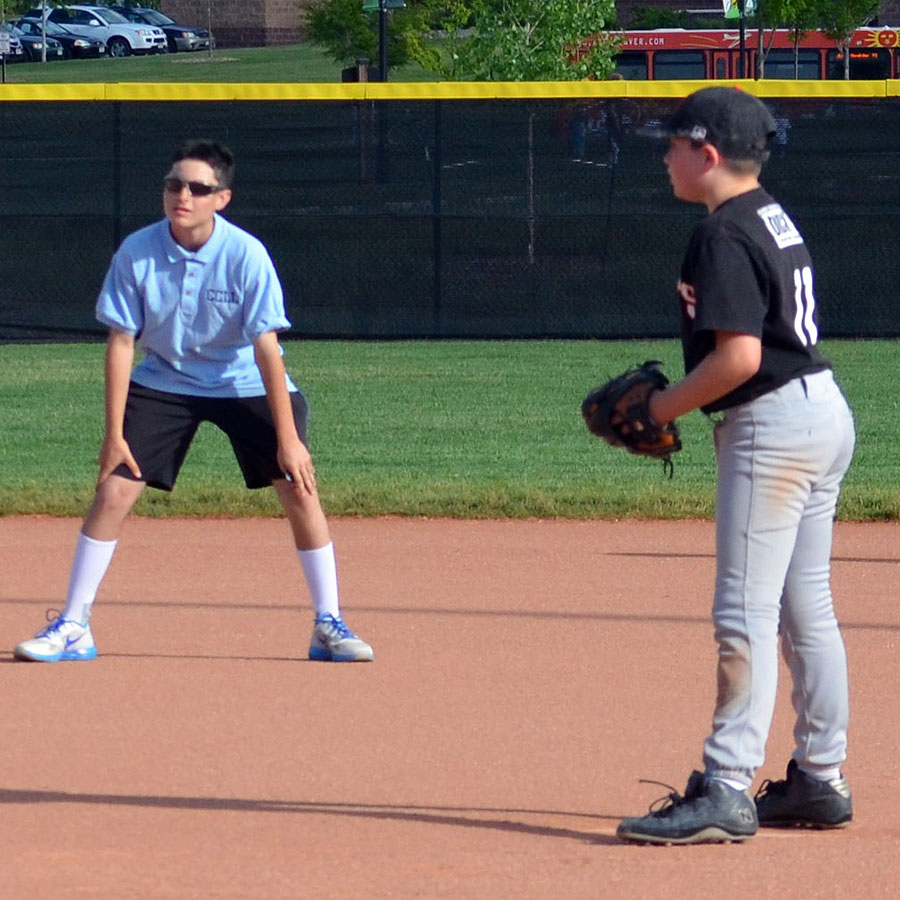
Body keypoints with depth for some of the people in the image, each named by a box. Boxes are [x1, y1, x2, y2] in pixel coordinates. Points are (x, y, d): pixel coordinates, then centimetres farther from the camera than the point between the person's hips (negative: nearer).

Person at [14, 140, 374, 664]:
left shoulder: (246, 256, -22)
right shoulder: (137, 253, -17)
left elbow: (266, 346, -22)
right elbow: (122, 342, -11)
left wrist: (288, 438, -23)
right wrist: (115, 433, -13)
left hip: (245, 384, -2)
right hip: (164, 382, 2)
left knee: (299, 488, -12)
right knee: (113, 490, -7)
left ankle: (329, 625, 0)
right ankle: (73, 628, 2)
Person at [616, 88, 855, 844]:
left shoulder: (725, 235, -16)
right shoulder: (776, 221, 15)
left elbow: (740, 355, -23)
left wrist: (667, 407, -11)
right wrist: (677, 403, 14)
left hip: (773, 423, -10)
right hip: (824, 411, 10)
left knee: (746, 612, -10)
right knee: (806, 608, 14)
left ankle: (727, 790, -12)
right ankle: (821, 780, 19)